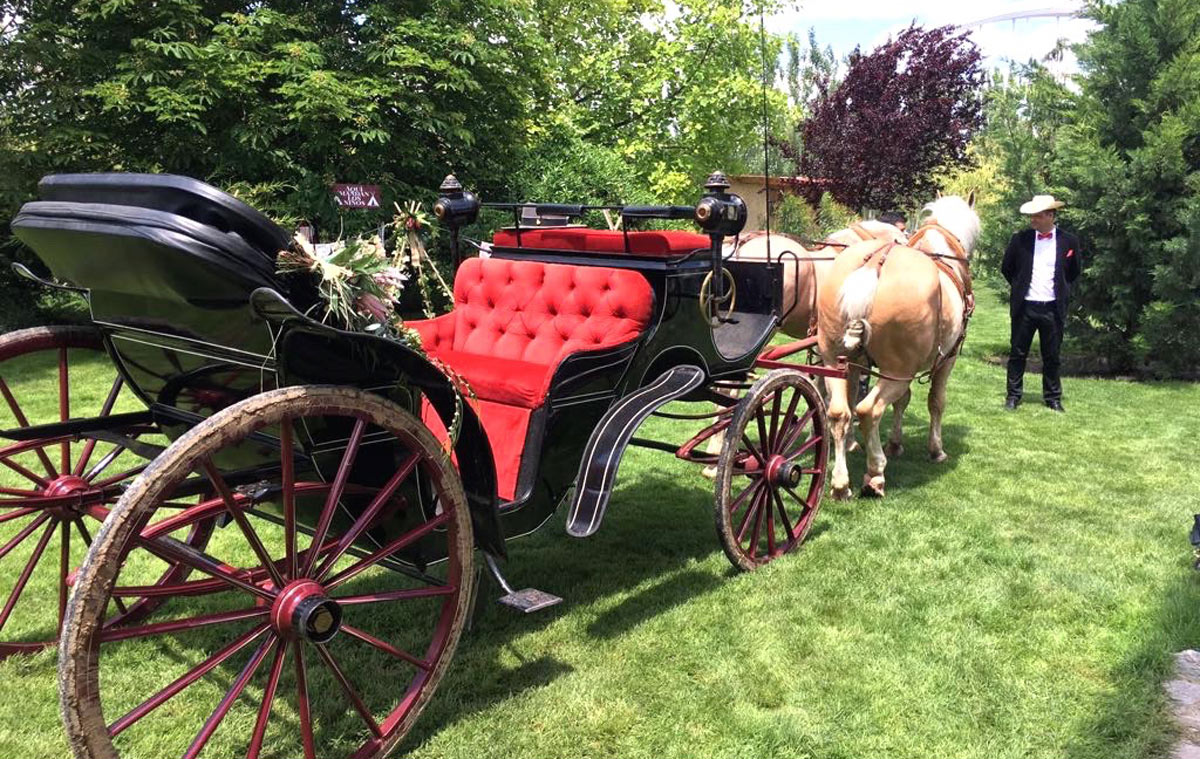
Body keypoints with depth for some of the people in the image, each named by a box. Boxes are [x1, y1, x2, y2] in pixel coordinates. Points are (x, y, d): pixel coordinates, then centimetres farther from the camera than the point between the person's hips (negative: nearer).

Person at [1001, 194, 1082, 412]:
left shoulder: (1069, 241, 0)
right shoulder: (1020, 239, -2)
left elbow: (1074, 272, 14)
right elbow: (1006, 269, 10)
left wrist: (1062, 289, 7)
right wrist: (1020, 287, 9)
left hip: (1053, 308, 0)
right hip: (1024, 306, 0)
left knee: (1052, 356, 8)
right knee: (1018, 353, 6)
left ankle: (1053, 397, 19)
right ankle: (1013, 396, 15)